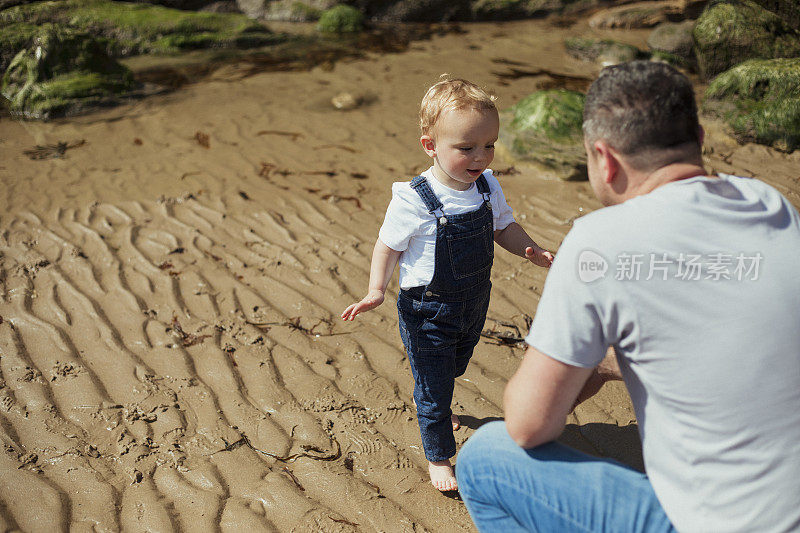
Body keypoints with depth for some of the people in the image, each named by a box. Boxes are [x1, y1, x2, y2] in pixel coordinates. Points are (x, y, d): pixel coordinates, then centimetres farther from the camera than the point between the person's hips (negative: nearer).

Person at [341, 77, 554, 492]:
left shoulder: (488, 187, -8)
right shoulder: (413, 201, -25)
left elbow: (504, 227, 6)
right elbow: (388, 246, -14)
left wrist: (531, 251, -10)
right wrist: (376, 290, -24)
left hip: (474, 301, 6)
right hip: (428, 312, -6)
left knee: (453, 369, 30)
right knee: (433, 388, 7)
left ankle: (435, 408, 62)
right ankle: (437, 457, 30)